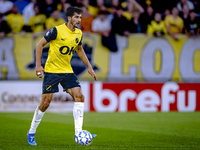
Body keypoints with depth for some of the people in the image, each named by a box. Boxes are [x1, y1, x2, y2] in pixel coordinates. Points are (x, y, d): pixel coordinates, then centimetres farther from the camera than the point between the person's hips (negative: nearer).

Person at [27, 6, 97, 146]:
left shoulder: (79, 34, 4)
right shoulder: (57, 31, -14)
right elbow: (40, 45, -7)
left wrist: (89, 67, 20)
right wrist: (38, 65, -13)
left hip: (67, 71, 5)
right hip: (51, 70, -5)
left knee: (79, 96, -12)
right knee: (46, 102, -6)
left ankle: (78, 133, -13)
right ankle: (31, 133, 12)